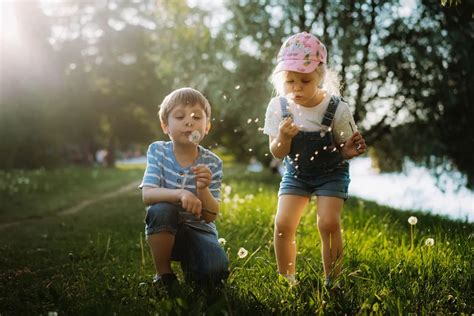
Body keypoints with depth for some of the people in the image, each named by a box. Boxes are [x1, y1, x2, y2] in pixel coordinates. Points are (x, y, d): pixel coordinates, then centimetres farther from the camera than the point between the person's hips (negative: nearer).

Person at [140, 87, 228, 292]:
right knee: (161, 209, -34)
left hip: (198, 230, 0)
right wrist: (180, 193, -39)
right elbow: (147, 195, -21)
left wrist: (203, 189, -31)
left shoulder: (212, 163, -9)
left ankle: (189, 264, 10)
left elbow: (211, 216, -11)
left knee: (215, 271, -27)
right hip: (163, 230, 1)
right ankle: (163, 274, -12)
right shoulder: (158, 151, -8)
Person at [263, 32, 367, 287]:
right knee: (283, 223, -11)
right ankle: (287, 281, 10)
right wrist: (283, 136, -30)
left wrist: (349, 151, -32)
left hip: (331, 173, -2)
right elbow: (277, 153, -9)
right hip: (295, 173, 3)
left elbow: (343, 150, -8)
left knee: (328, 223, -18)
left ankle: (331, 281, 3)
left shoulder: (337, 109, -21)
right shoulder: (278, 107, -13)